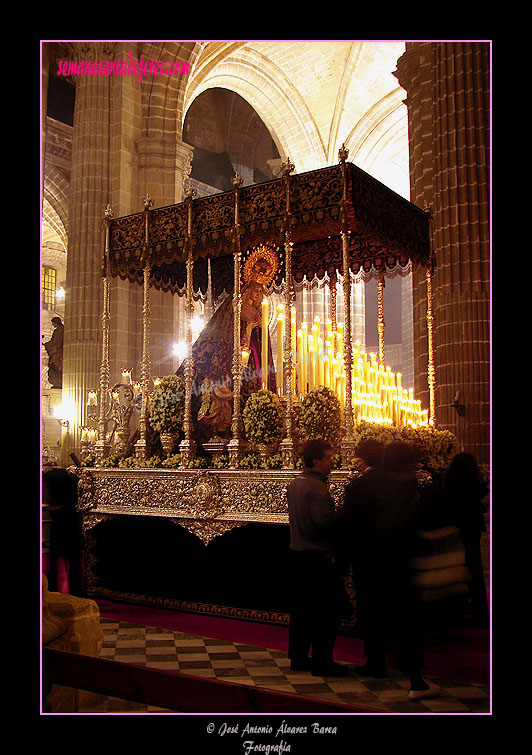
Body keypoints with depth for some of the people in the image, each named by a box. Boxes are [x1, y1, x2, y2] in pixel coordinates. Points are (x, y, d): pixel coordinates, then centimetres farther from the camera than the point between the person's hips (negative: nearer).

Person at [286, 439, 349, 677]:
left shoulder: (294, 484, 9)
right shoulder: (317, 488, -19)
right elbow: (326, 520, -28)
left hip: (297, 552, 9)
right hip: (319, 557, -9)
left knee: (301, 606, 16)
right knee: (325, 610, 2)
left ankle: (298, 657, 24)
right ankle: (322, 661, 9)